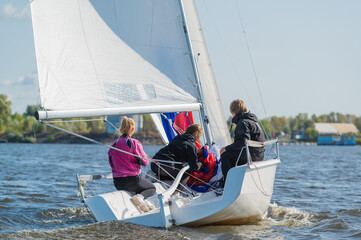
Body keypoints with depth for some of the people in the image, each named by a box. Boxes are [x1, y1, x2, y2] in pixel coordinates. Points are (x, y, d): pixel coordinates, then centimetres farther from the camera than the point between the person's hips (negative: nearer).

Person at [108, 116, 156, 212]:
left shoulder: (114, 144, 5)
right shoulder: (134, 143, -13)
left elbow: (112, 164, 15)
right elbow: (145, 162, -8)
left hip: (117, 183, 6)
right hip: (132, 180, -6)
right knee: (152, 188, 20)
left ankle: (145, 201, 10)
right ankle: (140, 197, -11)